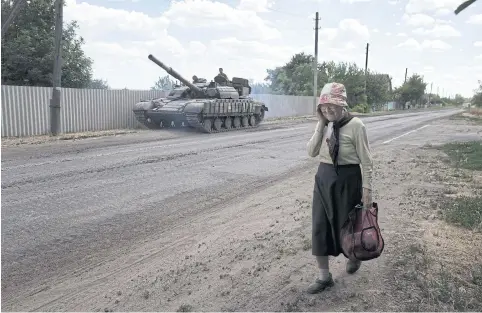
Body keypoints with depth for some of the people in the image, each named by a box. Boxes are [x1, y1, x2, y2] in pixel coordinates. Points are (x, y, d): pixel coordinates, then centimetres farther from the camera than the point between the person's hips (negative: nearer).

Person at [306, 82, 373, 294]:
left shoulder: (355, 125, -15)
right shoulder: (325, 124, 1)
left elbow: (366, 161, -11)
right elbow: (312, 152, -5)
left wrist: (367, 189, -12)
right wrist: (321, 125, -12)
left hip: (348, 179, -5)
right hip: (324, 178, 5)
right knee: (320, 227, 4)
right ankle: (324, 276, 18)